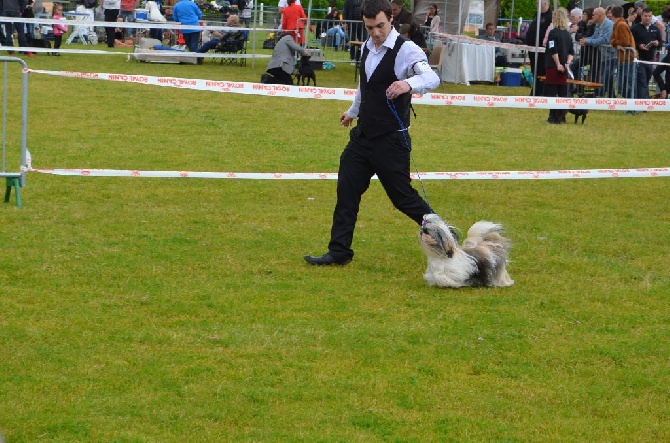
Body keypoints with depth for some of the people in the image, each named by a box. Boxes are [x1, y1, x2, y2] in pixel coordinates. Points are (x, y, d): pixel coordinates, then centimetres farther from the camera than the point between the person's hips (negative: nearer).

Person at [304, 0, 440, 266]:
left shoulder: (406, 50, -16)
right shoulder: (367, 47, 8)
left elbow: (432, 78, -34)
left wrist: (409, 83, -55)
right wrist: (353, 111, 42)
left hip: (391, 141, -7)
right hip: (363, 135, 7)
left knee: (402, 196, -1)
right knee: (346, 191, 7)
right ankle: (339, 252, 15)